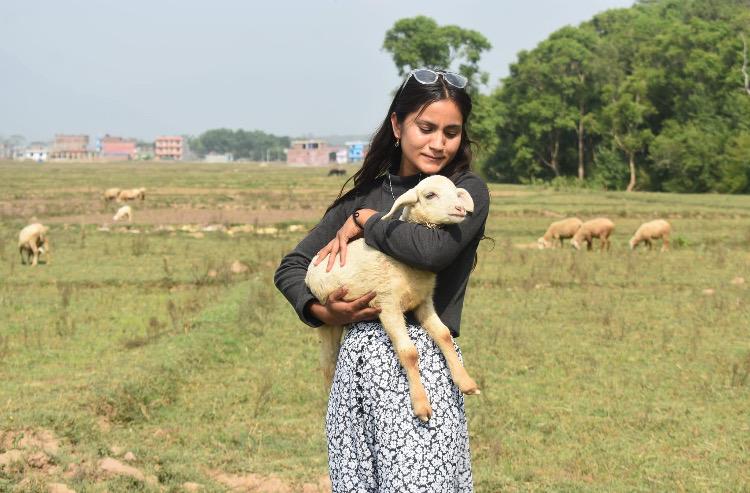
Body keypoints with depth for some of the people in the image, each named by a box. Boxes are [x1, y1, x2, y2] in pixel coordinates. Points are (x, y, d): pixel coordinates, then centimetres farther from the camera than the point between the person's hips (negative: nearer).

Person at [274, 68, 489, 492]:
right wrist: (322, 311, -3)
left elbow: (434, 249, -18)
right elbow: (291, 268, 17)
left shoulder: (468, 190, 3)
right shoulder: (364, 197, 14)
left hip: (421, 361, -4)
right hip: (358, 359, 4)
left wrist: (366, 223, -3)